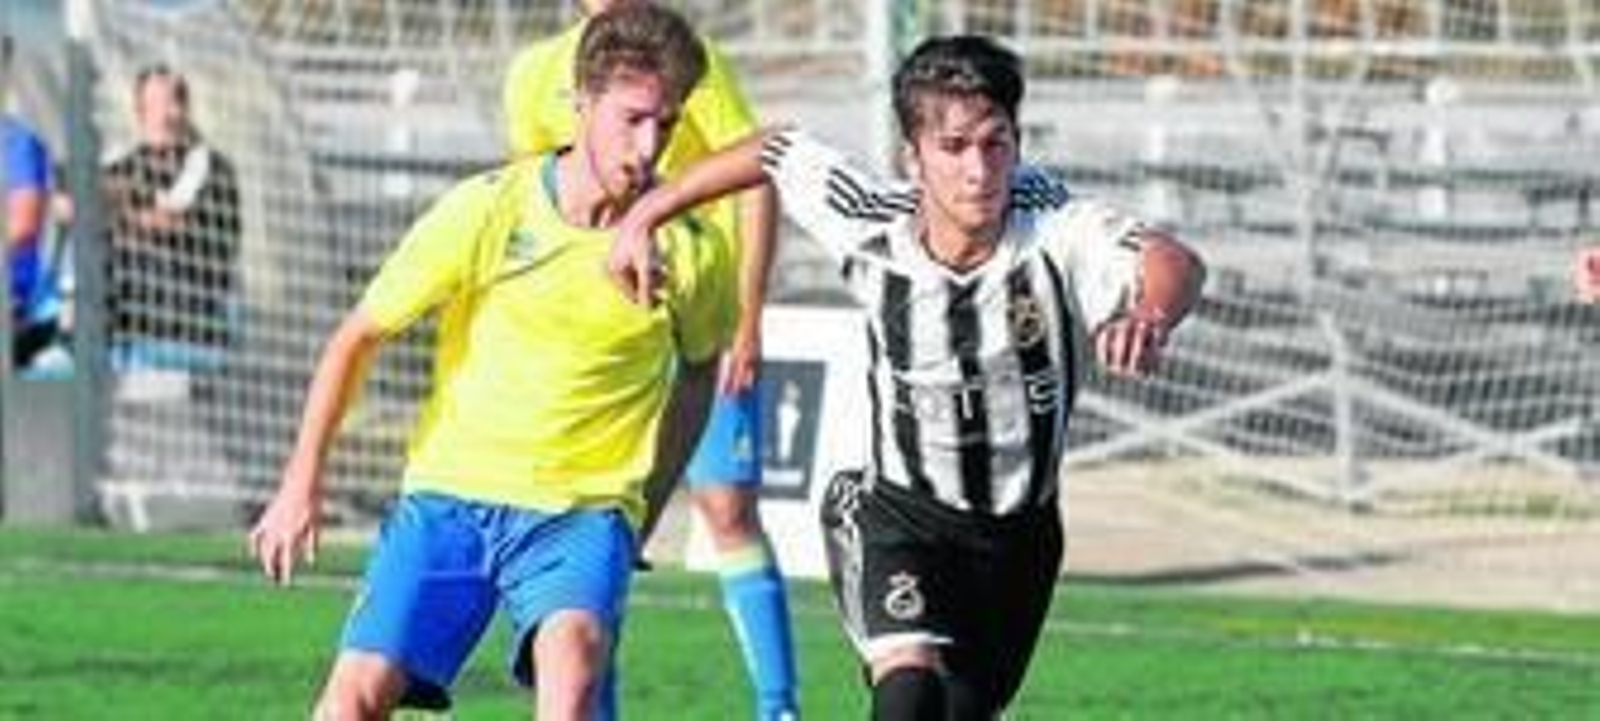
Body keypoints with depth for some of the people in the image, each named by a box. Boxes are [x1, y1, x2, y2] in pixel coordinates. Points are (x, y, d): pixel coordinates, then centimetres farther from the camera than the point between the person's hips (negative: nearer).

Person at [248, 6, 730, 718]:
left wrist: (650, 498, 15)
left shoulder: (689, 250, -5)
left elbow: (701, 364, 18)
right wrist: (302, 481, 1)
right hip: (450, 492, 0)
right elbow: (359, 336, 2)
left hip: (584, 507, 0)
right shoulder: (485, 210, -9)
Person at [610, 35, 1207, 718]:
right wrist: (644, 215, 8)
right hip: (896, 516, -2)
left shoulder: (1053, 226, -26)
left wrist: (1150, 318, -69)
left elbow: (1175, 263, -46)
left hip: (1019, 534, 2)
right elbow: (776, 150, 0)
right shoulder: (871, 226, -19)